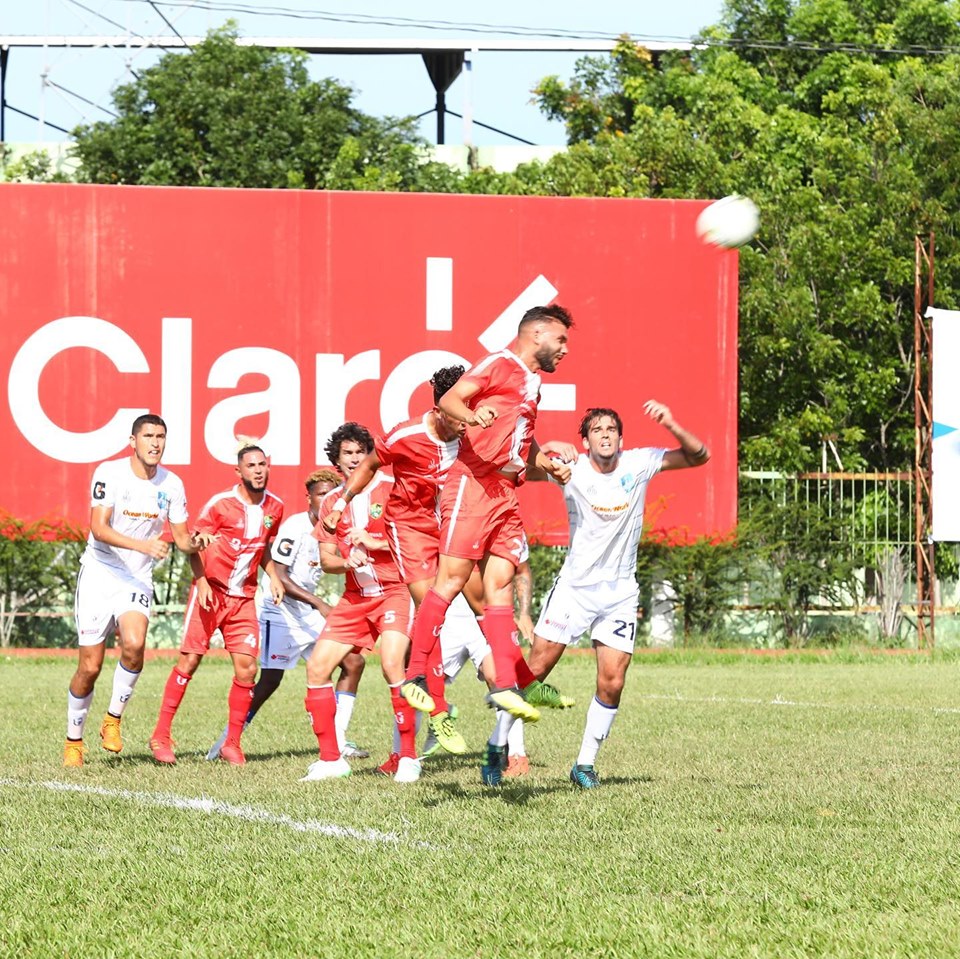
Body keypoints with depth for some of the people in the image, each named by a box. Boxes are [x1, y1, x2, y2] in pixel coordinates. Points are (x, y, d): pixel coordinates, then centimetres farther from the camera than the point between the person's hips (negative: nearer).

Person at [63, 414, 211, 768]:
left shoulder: (171, 484, 1)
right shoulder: (109, 473, -12)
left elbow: (181, 538, 8)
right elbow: (99, 528, -22)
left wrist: (194, 542, -16)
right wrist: (143, 545, -34)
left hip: (137, 580, 2)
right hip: (99, 575, -2)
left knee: (134, 645, -26)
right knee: (90, 667, -3)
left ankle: (113, 719, -4)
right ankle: (73, 740, 18)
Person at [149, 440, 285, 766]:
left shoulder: (275, 508, 5)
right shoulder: (220, 504, -10)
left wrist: (273, 577, 3)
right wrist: (201, 582, -19)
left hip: (243, 598, 4)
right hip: (211, 591, -4)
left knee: (246, 669, -5)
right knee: (188, 662, -5)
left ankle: (232, 744, 6)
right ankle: (160, 737, 3)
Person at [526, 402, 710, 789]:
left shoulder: (638, 464, -5)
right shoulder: (572, 469, -10)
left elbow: (698, 456, -5)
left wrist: (672, 426, -23)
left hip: (619, 593, 2)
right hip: (574, 586, -2)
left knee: (612, 684, -5)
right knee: (534, 671, -4)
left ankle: (585, 763, 10)